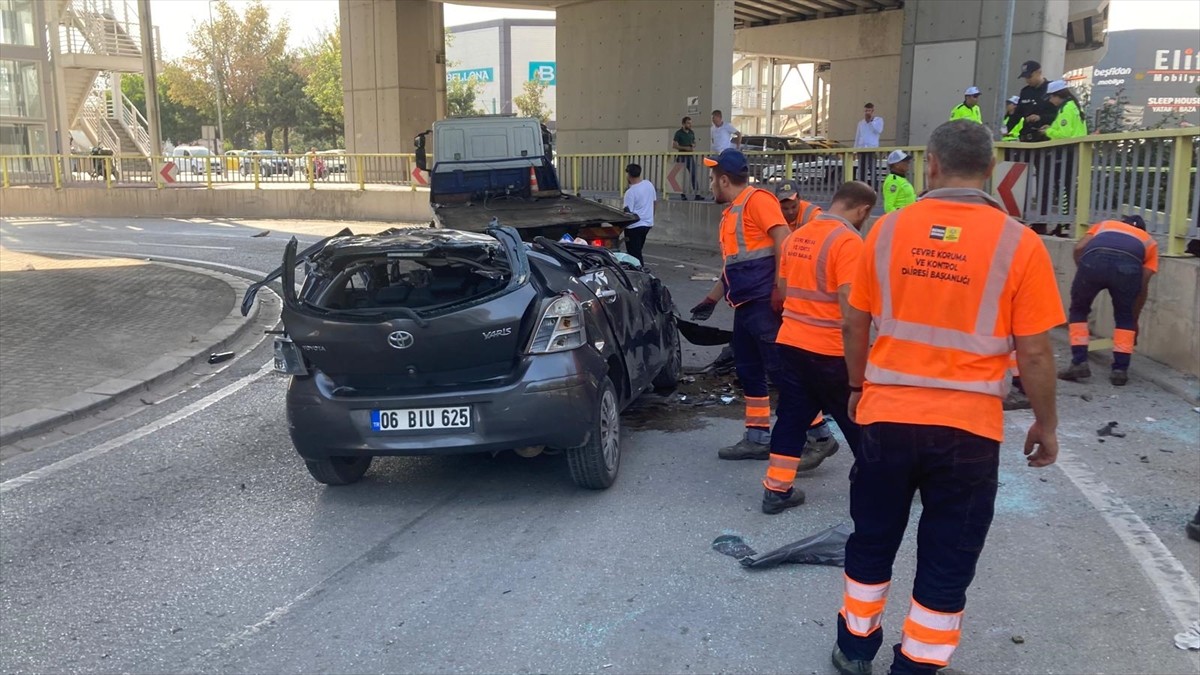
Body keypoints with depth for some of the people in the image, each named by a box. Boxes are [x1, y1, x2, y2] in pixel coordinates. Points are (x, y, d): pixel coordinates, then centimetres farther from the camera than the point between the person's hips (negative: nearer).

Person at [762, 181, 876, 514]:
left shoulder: (796, 236, 10)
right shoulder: (848, 241, -15)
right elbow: (849, 301, -22)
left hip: (790, 341, 7)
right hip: (830, 349, -6)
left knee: (791, 416, 11)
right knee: (857, 419, 10)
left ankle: (777, 489, 12)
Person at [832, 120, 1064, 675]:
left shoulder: (888, 230, -2)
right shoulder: (1018, 244, -9)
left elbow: (854, 324, 5)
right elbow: (1034, 352, -7)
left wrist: (858, 387, 20)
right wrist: (1046, 425, 7)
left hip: (887, 415, 2)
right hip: (968, 427, -2)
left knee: (872, 540, 20)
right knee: (947, 561, 13)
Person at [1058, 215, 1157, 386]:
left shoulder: (1104, 225, 40)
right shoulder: (1149, 241, 37)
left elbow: (1079, 248, 19)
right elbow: (1143, 285, 29)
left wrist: (1084, 276, 32)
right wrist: (1135, 320, 38)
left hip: (1093, 259, 0)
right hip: (1128, 265, 0)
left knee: (1078, 310, 23)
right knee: (1125, 318, 24)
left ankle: (1079, 363, 14)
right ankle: (1120, 369, 20)